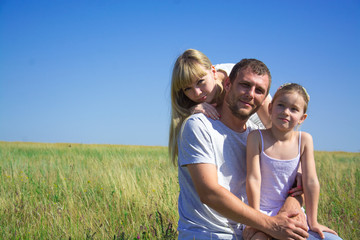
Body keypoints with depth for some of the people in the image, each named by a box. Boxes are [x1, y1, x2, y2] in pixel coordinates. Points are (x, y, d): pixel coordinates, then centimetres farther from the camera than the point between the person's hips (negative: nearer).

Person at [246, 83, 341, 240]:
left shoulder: (304, 140, -5)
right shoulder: (256, 137, -12)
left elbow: (310, 182, -4)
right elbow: (253, 179, -14)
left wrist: (312, 222, -3)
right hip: (261, 214, -3)